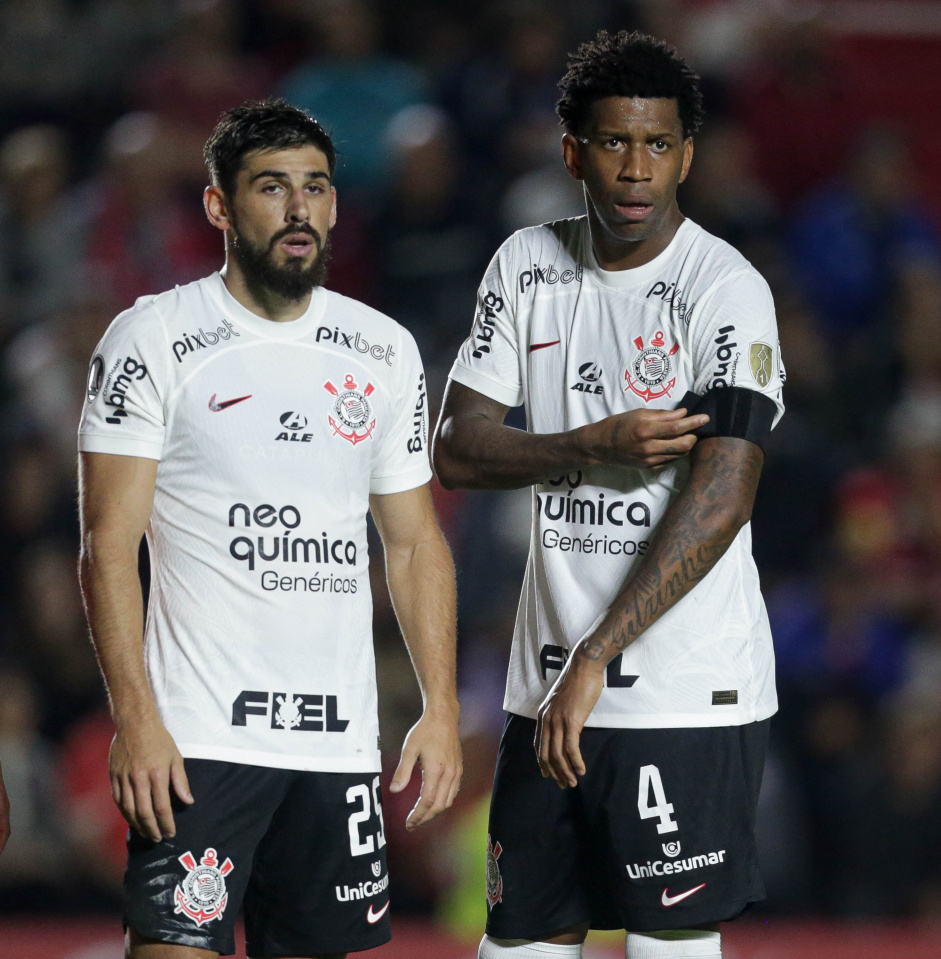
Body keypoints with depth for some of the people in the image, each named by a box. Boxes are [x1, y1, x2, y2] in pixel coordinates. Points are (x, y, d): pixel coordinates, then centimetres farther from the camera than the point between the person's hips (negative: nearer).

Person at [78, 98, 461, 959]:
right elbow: (110, 545, -7)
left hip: (340, 741, 5)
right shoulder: (152, 340, -3)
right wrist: (135, 719, -16)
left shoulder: (386, 352, 11)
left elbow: (415, 542, 16)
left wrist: (441, 709, 6)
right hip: (199, 737, -5)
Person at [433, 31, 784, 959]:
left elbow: (721, 500, -18)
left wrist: (595, 660, -22)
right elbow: (456, 449, 5)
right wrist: (596, 445, -13)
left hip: (687, 697, -6)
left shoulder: (726, 290, -11)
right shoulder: (527, 265, 7)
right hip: (545, 680, 6)